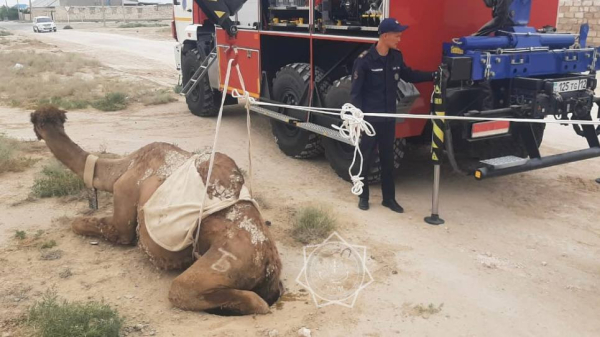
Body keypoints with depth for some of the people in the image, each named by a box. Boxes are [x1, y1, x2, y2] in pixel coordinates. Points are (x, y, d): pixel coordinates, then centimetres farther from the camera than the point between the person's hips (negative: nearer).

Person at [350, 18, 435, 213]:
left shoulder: (396, 57, 3)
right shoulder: (365, 60, -15)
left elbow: (408, 75, 19)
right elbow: (355, 91, -13)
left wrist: (433, 75, 8)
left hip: (388, 118, 6)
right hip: (369, 118, -5)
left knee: (388, 158, 13)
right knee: (366, 159, 6)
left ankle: (389, 198, 23)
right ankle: (363, 197, 21)